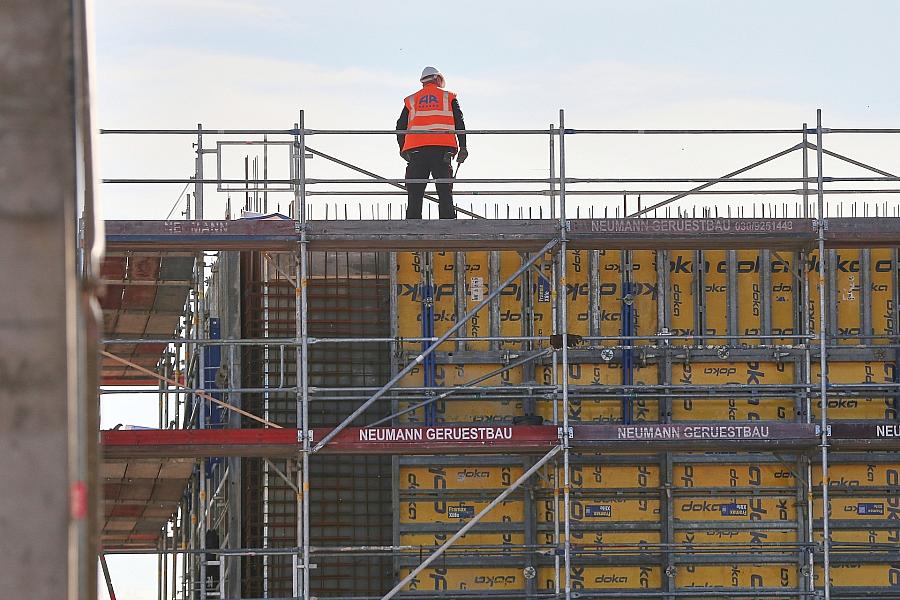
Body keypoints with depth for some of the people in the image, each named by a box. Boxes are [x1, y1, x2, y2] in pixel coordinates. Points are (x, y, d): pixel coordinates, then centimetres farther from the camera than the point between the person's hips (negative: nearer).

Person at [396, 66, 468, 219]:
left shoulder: (411, 101, 17)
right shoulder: (448, 97, 14)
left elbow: (400, 127, 13)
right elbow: (459, 122, 5)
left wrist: (403, 149, 22)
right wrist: (463, 147, 7)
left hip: (416, 150, 1)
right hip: (441, 150, -1)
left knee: (415, 195, 2)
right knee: (445, 193, 0)